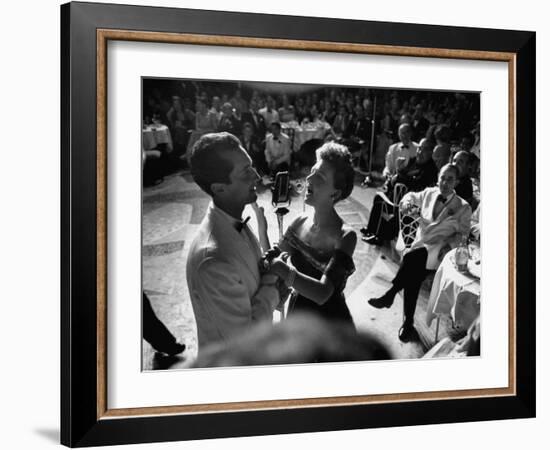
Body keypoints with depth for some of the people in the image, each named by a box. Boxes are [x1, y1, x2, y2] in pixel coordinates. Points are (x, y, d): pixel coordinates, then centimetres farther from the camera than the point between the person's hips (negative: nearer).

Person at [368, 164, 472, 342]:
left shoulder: (463, 208, 4)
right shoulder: (429, 194, 14)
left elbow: (462, 234, 6)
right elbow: (413, 196, 32)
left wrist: (449, 245, -13)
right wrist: (407, 201, 7)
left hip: (438, 249, -3)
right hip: (420, 243, 3)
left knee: (411, 257, -35)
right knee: (413, 274, -29)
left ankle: (389, 295, -24)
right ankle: (408, 323, -24)